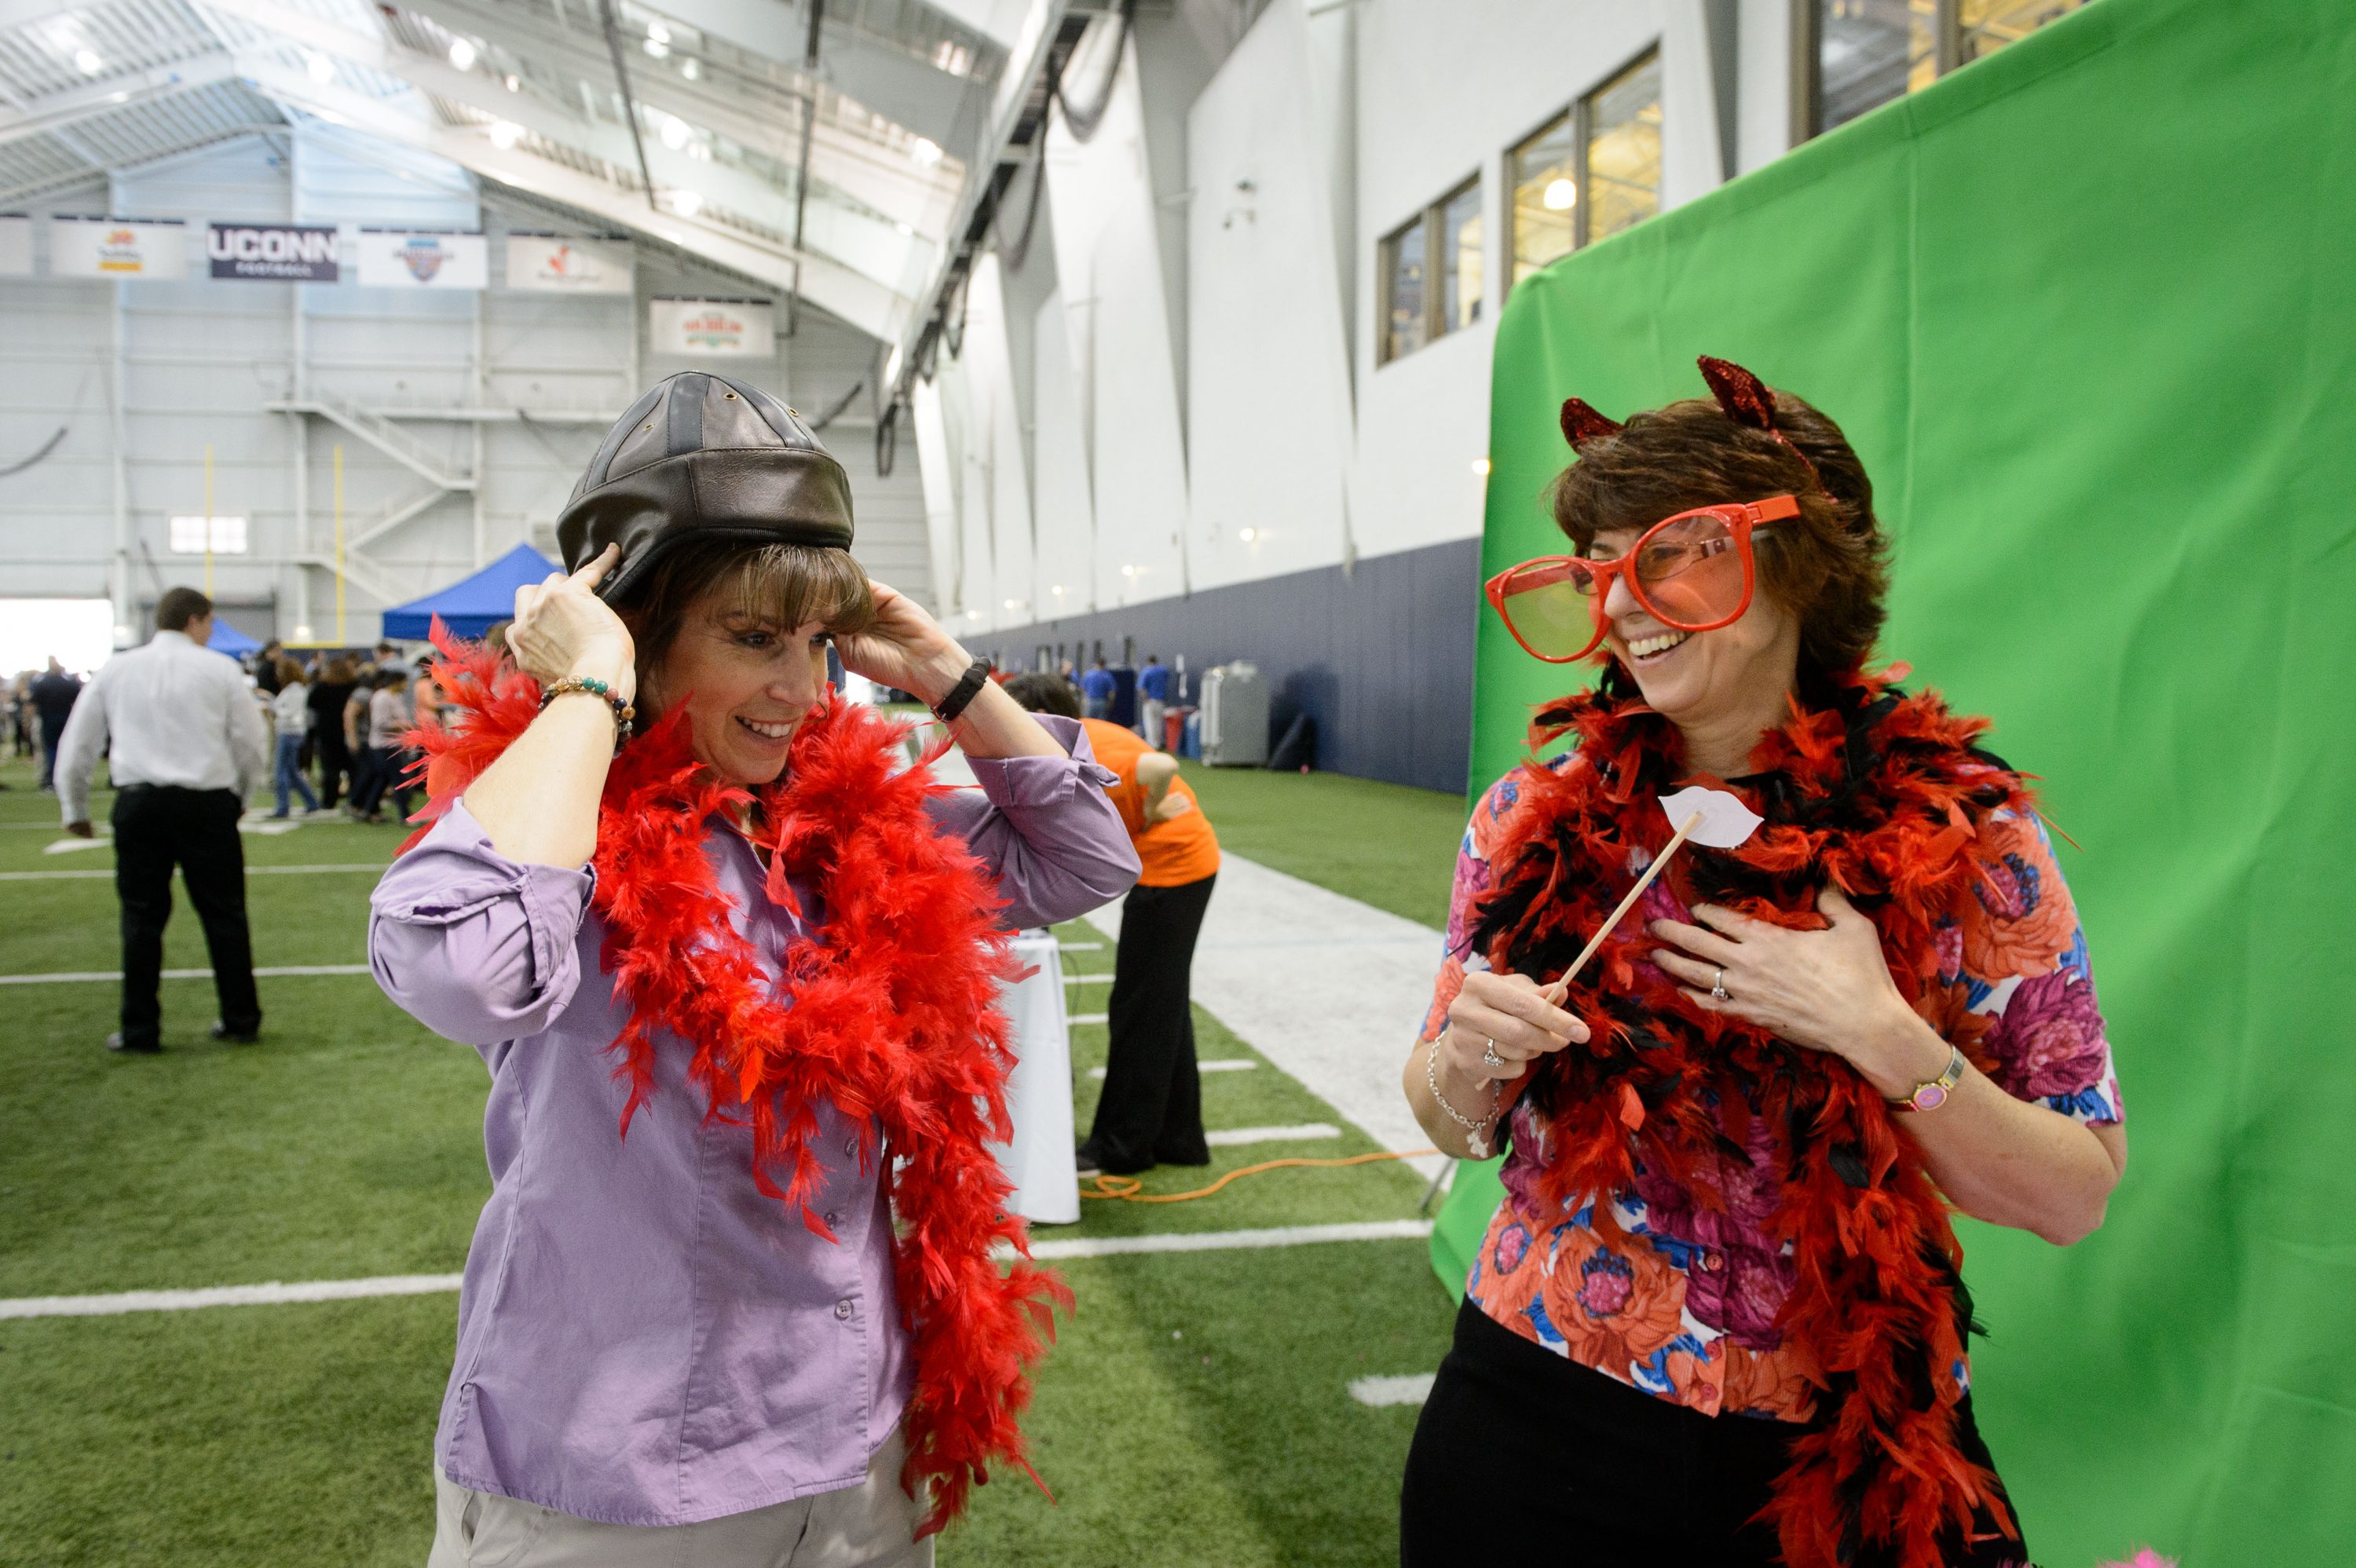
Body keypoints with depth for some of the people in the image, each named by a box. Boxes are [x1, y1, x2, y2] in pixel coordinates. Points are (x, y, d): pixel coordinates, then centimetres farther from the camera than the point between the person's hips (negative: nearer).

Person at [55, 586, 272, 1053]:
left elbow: (78, 743, 12)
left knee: (142, 916, 9)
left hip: (138, 802, 2)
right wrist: (241, 793, 19)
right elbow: (253, 741, 3)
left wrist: (75, 808, 23)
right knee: (224, 913, 7)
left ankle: (140, 1030, 11)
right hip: (206, 802, -2)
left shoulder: (116, 669, 8)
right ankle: (241, 1020, 13)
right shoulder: (218, 669, 1)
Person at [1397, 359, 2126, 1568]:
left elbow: (2076, 1198, -8)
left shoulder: (1965, 832, -10)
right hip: (1537, 1422, 2)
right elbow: (1451, 1128, 4)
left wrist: (1887, 1037, -23)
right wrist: (1467, 1060, -17)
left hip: (1843, 1466, -1)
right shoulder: (1533, 819, -6)